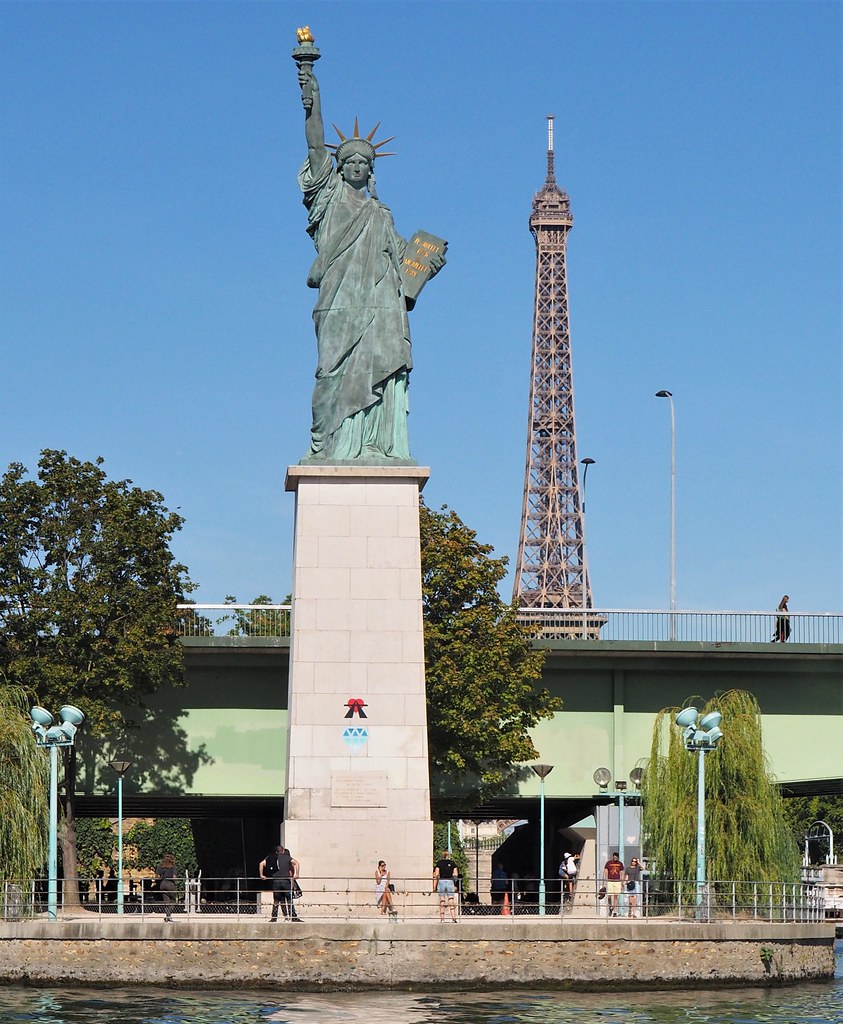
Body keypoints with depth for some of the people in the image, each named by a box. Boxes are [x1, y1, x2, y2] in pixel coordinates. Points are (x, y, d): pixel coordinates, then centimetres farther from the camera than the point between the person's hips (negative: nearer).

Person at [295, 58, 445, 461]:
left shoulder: (381, 215, 26)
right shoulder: (329, 195, 14)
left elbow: (401, 255, 23)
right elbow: (316, 147, 3)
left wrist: (427, 265, 4)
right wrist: (312, 104, -8)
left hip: (380, 304, 4)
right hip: (341, 299, -4)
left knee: (381, 369, -8)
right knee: (339, 371, -11)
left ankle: (375, 447, -12)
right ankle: (330, 445, -13)